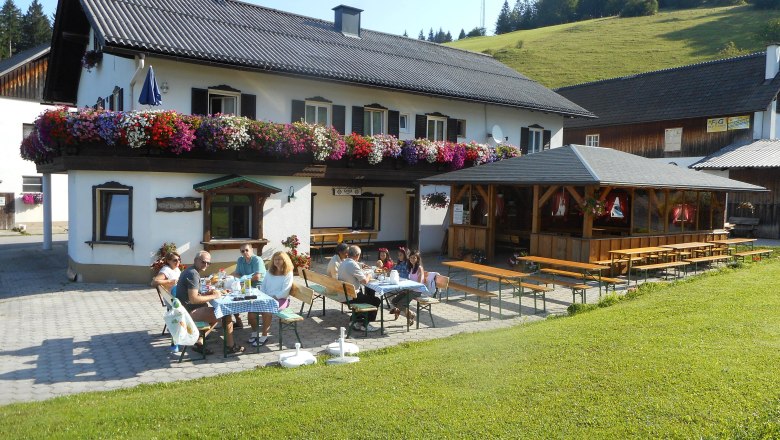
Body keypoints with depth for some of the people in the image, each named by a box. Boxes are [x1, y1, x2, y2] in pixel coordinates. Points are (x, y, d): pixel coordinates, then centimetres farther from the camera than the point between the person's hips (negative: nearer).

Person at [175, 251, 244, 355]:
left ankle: (199, 342, 18)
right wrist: (213, 296, -15)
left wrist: (208, 293, 5)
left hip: (188, 309, 11)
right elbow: (193, 299, -26)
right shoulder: (193, 274, -19)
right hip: (190, 312, -11)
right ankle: (231, 347, 6)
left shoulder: (190, 271, 13)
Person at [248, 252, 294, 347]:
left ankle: (264, 336, -19)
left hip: (281, 299, -6)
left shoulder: (288, 274, -4)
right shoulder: (270, 272, 16)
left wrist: (272, 297, -18)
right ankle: (254, 332, 1)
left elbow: (284, 293, -12)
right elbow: (263, 286, 17)